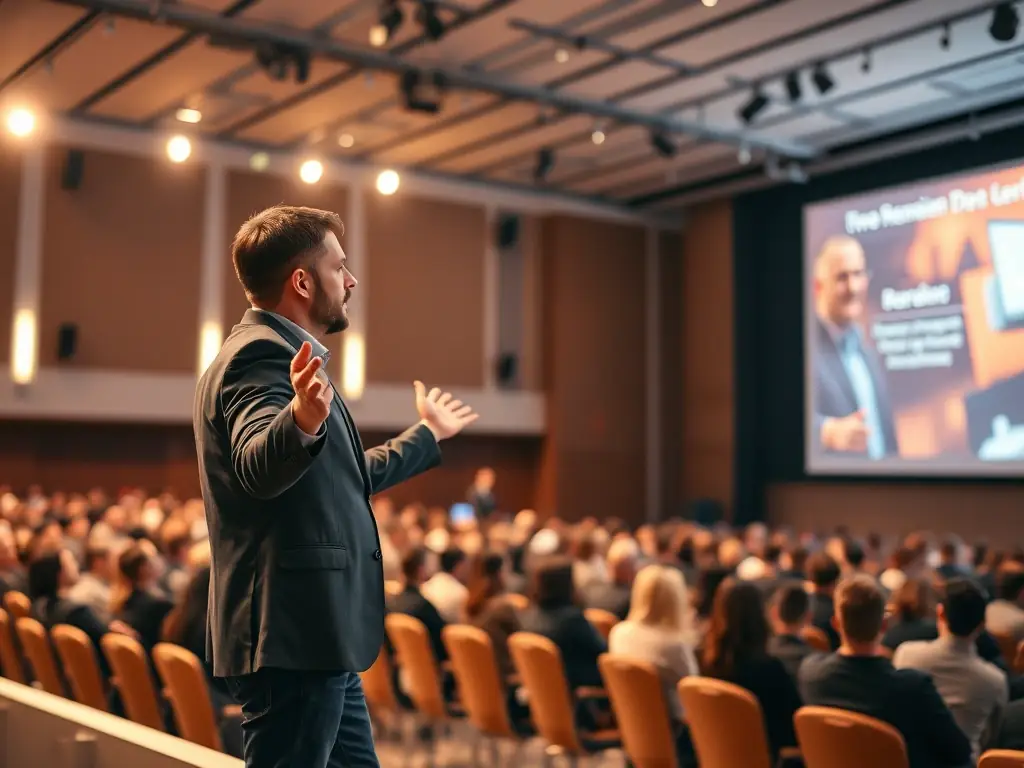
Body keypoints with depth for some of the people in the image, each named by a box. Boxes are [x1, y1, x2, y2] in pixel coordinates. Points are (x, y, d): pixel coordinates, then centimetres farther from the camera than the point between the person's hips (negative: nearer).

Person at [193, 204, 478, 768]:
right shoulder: (261, 353, -13)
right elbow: (258, 468, -32)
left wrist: (428, 434, 41)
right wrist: (302, 421, -52)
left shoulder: (275, 352, 20)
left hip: (317, 638, 11)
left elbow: (345, 477, 29)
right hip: (291, 637, -11)